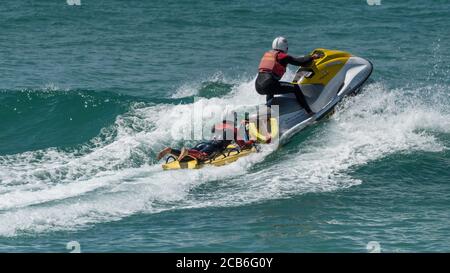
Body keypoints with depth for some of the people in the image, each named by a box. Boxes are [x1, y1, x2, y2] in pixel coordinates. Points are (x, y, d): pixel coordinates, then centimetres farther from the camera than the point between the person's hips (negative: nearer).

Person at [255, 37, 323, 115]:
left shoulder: (267, 54, 22)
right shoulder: (282, 56, 2)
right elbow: (298, 61, 1)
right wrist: (312, 57, 17)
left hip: (258, 87, 7)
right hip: (269, 84, -7)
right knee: (295, 88, 0)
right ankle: (309, 112, -6)